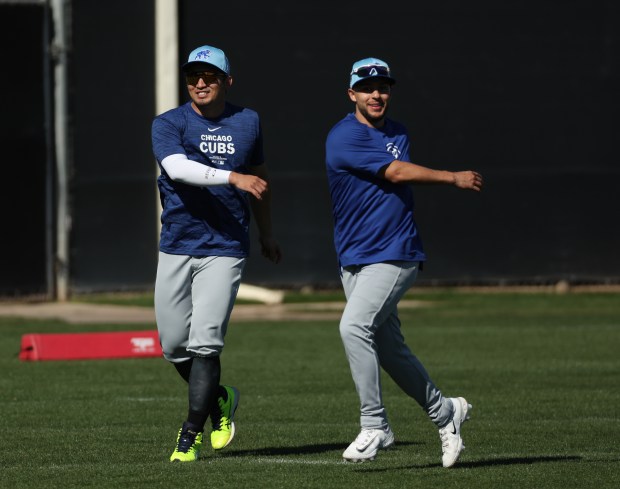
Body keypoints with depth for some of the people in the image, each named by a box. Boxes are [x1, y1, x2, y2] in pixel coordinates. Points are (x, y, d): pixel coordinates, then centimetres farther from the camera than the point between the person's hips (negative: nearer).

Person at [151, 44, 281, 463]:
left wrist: (267, 235, 29)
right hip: (176, 248, 1)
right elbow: (177, 168, -26)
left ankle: (190, 436, -6)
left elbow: (259, 177, 21)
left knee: (205, 343, -12)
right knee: (174, 345, 5)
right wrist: (232, 178, -39)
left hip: (225, 249, -1)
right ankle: (219, 399, 32)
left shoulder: (247, 122, 5)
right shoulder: (168, 125, -5)